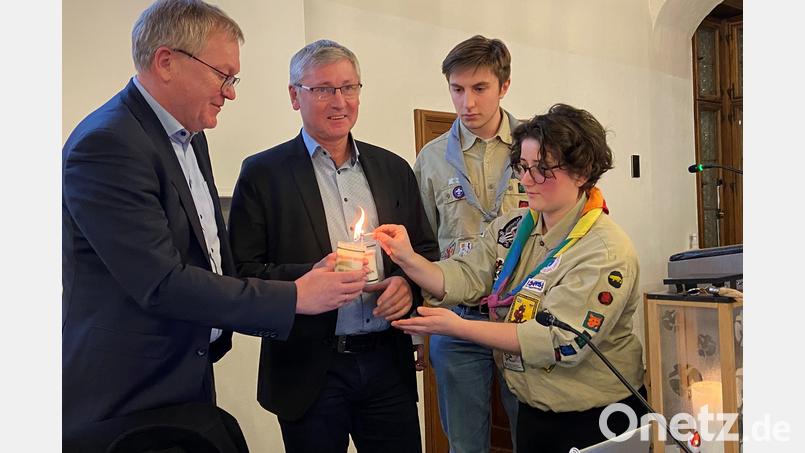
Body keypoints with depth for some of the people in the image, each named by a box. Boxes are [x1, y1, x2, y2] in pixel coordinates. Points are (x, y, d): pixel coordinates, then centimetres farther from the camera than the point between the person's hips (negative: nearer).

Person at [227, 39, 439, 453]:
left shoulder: (394, 169, 8)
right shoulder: (262, 173, -3)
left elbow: (426, 250, 14)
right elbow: (241, 272, -6)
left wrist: (408, 283, -7)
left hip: (389, 363, 4)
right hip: (309, 370, -3)